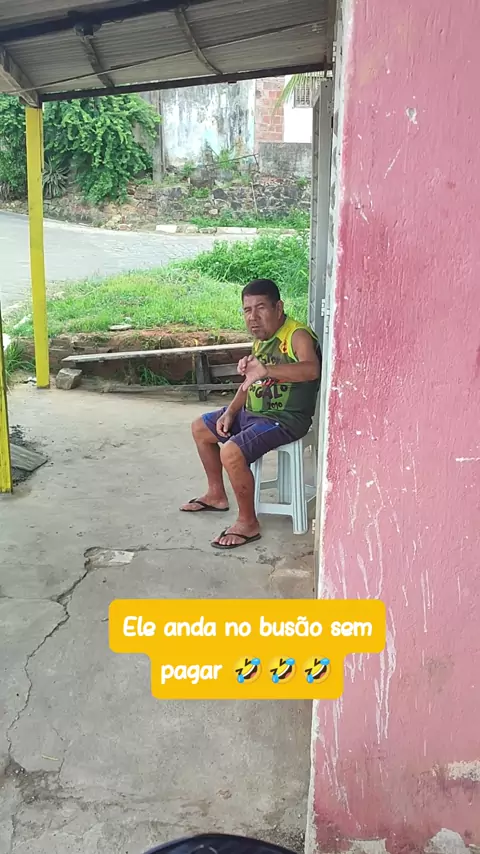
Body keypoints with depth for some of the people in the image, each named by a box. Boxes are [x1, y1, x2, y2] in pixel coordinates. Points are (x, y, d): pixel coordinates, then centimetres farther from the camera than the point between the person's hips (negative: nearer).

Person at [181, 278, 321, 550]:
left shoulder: (297, 336, -22)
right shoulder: (261, 338, 6)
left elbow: (311, 369, -43)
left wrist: (266, 370, -56)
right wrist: (230, 412, 5)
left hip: (286, 419, -10)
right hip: (253, 412, 10)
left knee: (231, 453, -29)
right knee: (200, 428, 19)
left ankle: (248, 524, -9)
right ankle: (217, 495, 33)